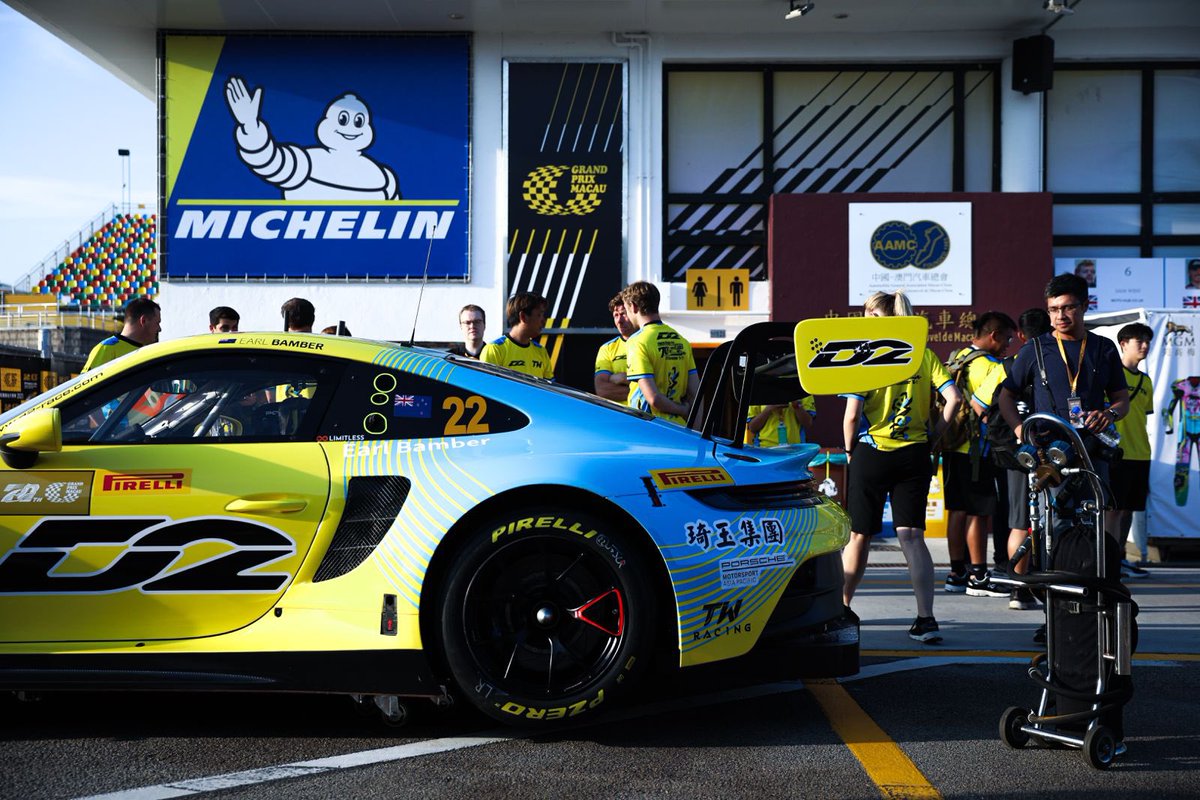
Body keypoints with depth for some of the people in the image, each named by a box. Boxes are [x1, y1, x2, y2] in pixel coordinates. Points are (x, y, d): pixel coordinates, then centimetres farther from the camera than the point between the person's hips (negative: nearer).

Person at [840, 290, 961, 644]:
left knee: (859, 535, 11)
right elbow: (953, 399, -7)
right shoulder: (924, 355, 2)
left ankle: (841, 607, 26)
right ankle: (926, 619, -8)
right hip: (914, 455, 3)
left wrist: (849, 450, 3)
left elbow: (852, 415, -13)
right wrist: (932, 435, 4)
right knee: (911, 536, 2)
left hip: (871, 454, -3)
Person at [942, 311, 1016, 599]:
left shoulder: (956, 358, 11)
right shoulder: (995, 367, -15)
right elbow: (979, 406, -23)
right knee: (980, 512, -3)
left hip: (953, 445, 9)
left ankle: (957, 573, 18)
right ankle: (978, 577, 0)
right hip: (975, 449, -9)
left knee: (958, 510, 13)